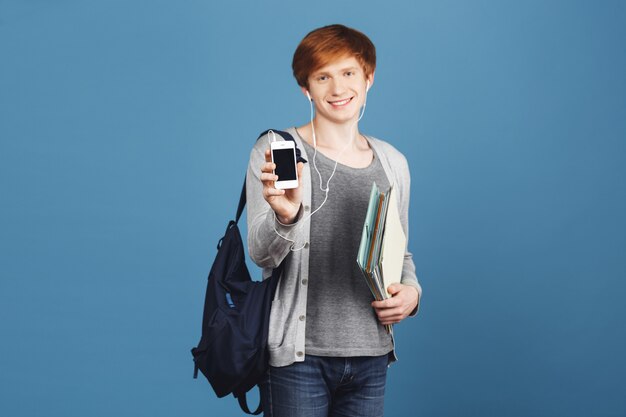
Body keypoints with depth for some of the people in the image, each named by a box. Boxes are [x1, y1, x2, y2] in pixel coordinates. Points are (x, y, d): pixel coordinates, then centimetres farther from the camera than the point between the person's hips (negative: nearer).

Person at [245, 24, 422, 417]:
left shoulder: (393, 162, 9)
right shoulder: (274, 151, -4)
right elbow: (261, 255, -10)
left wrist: (411, 290, -2)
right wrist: (285, 215, -31)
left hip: (370, 357, 4)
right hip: (297, 356, -4)